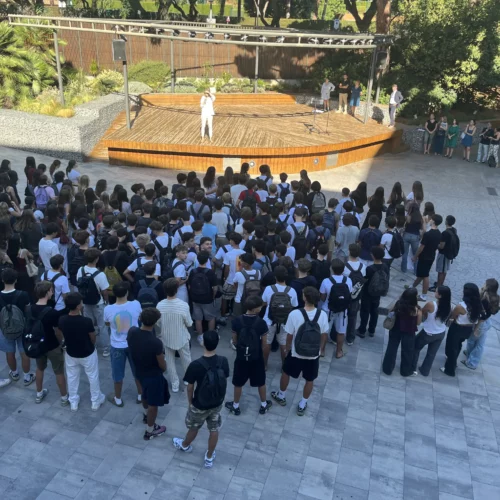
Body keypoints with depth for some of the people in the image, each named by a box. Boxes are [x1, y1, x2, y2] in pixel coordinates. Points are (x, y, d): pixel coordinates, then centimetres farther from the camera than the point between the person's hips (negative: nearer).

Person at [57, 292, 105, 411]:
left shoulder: (62, 320, -21)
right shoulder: (87, 321, -31)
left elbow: (63, 335, -1)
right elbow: (93, 339, -15)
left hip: (70, 354, 3)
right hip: (88, 354, -3)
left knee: (72, 378, 25)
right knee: (93, 377, 20)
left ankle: (73, 403, 41)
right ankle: (96, 402, 37)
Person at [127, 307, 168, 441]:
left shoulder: (131, 332, -19)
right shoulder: (156, 343, -36)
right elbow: (163, 366, -21)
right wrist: (164, 368, 2)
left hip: (139, 371, 7)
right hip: (153, 375, -6)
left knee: (145, 394, 33)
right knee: (153, 404, 17)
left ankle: (147, 416, 59)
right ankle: (150, 431, 37)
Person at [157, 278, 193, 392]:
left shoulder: (160, 305, -19)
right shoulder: (183, 305, -26)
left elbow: (158, 324, -5)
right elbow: (189, 324, -13)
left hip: (167, 338, 1)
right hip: (181, 338, -1)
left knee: (170, 360, 21)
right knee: (186, 359, 23)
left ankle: (174, 383, 31)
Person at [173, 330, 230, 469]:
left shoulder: (195, 365, -30)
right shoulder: (223, 361, -19)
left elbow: (190, 388, -16)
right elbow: (224, 381, -3)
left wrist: (190, 402, 4)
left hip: (200, 406, -2)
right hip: (217, 404, 2)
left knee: (194, 428, 26)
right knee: (214, 430, 23)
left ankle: (185, 445, 55)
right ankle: (209, 458, 42)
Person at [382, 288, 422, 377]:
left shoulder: (398, 304, -17)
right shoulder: (417, 310, -25)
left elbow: (393, 314, -1)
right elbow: (418, 323, -10)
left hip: (395, 330, 3)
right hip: (409, 333, -2)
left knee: (392, 349, 20)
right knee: (407, 352, 20)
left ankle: (387, 369, 34)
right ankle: (406, 371, 41)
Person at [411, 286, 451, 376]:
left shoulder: (431, 304, -30)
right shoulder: (448, 306, -14)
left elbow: (421, 313, -11)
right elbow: (446, 319, 5)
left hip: (428, 333, -4)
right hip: (441, 334, 5)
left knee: (416, 348, 21)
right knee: (432, 353, 23)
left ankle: (412, 368, 30)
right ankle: (425, 371, 39)